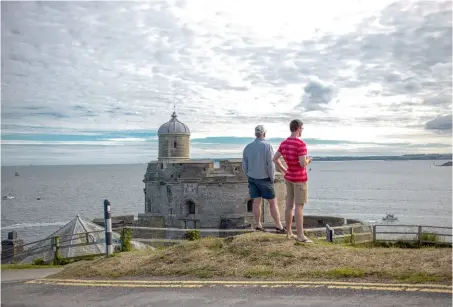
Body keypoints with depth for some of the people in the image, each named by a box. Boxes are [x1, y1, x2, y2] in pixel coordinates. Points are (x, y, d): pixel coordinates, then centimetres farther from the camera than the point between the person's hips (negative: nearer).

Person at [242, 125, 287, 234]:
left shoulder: (248, 147, 0)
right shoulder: (267, 146, -15)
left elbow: (244, 165, 3)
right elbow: (270, 164, -18)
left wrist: (249, 177, 15)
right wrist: (272, 178, -6)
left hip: (252, 178, 5)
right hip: (264, 179, -5)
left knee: (256, 201, 9)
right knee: (273, 202, 2)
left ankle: (258, 226, 11)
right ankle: (279, 227, 3)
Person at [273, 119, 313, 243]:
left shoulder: (284, 143, 3)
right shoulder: (301, 144, -22)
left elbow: (275, 159, 7)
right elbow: (303, 164, -27)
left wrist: (284, 171, 12)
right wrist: (308, 160, -3)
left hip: (289, 177, 8)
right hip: (299, 178, -8)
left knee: (289, 204, 12)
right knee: (299, 206, -6)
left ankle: (289, 232, 19)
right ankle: (301, 236, -4)